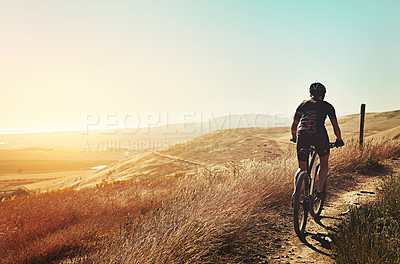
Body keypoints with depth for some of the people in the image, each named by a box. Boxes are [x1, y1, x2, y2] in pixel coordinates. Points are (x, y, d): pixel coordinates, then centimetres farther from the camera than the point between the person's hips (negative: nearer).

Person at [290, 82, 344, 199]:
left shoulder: (303, 104, 24)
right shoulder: (327, 106, 19)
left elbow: (294, 126, 23)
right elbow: (335, 126, 16)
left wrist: (294, 138, 40)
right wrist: (339, 140, 32)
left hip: (302, 135, 2)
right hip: (319, 135, -1)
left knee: (302, 168, 16)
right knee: (324, 162, 26)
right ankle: (320, 190, 17)